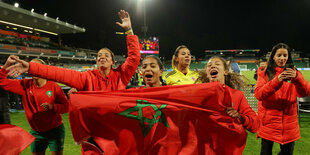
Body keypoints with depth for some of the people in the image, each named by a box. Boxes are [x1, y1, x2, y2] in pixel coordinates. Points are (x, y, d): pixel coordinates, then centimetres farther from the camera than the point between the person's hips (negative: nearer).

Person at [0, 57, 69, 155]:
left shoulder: (54, 87, -13)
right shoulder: (25, 85, -4)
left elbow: (66, 106, -9)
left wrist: (52, 107, -27)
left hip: (55, 130, -3)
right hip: (36, 132, 3)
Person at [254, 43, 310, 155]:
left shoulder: (293, 72, 7)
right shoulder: (265, 73, 1)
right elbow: (258, 94, -14)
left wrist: (296, 77, -27)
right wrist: (277, 81, -26)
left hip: (289, 123, 2)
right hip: (269, 121, -2)